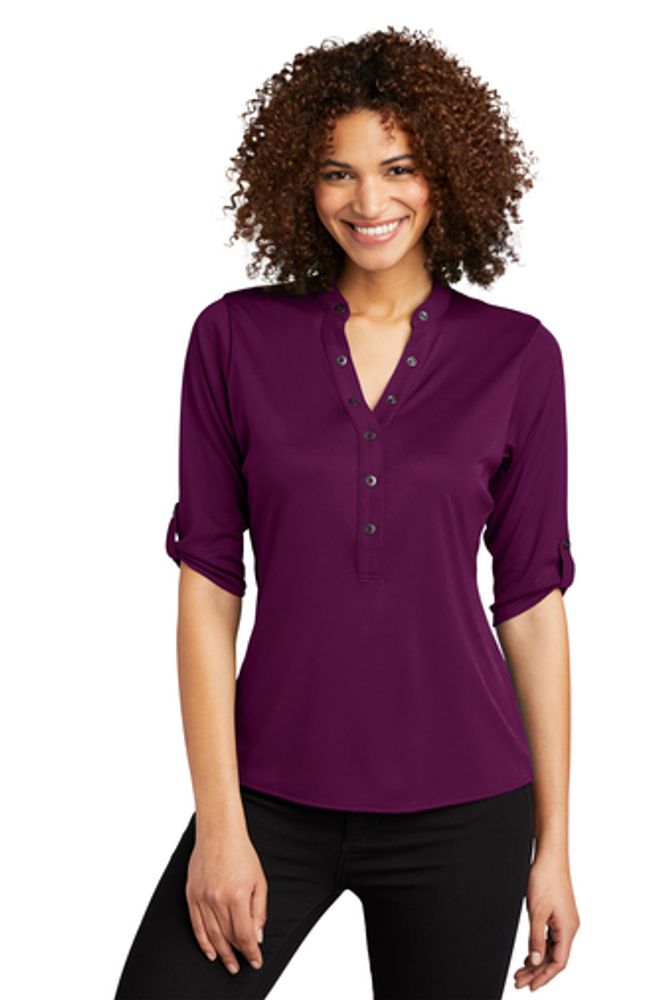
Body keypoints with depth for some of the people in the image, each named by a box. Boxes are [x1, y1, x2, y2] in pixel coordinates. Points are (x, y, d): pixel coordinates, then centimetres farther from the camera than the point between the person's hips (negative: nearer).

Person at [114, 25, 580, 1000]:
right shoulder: (235, 337, -1)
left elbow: (533, 600, 2)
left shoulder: (517, 357, -1)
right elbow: (207, 588, -2)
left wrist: (553, 842, 2)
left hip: (460, 809, 0)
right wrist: (220, 822, -6)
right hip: (274, 797, 0)